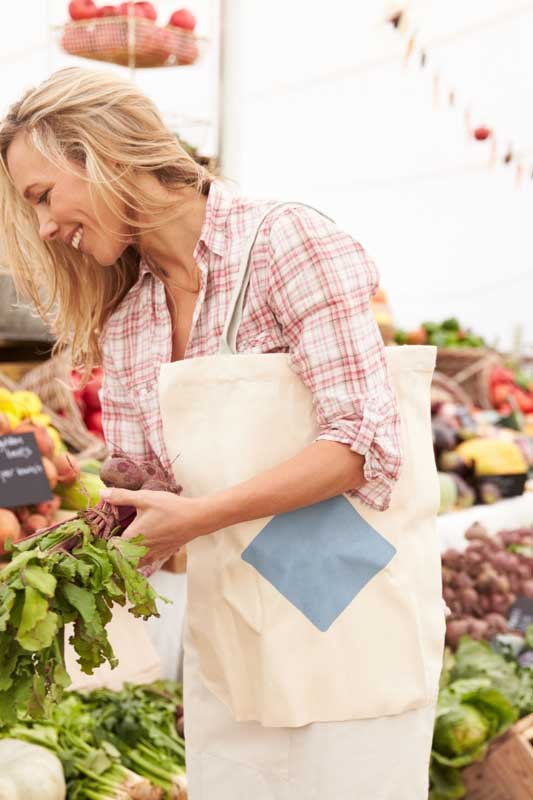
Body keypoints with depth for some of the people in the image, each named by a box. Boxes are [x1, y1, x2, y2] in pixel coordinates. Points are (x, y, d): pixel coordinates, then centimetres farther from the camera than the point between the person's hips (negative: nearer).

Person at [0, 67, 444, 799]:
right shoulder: (122, 320, 7)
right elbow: (135, 484, 9)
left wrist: (199, 515, -19)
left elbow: (365, 443, -17)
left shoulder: (288, 242, -11)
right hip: (225, 636, 6)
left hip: (345, 621, -5)